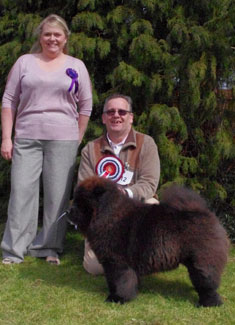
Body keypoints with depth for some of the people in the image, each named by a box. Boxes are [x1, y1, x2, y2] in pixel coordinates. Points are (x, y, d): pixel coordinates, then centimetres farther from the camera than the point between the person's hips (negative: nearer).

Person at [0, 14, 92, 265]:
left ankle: (50, 248, 12)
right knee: (21, 191, -3)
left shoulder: (76, 66, 9)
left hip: (63, 140, 0)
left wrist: (78, 140, 4)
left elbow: (86, 106, 10)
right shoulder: (24, 62, 9)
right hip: (26, 138, 0)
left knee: (57, 195, 1)